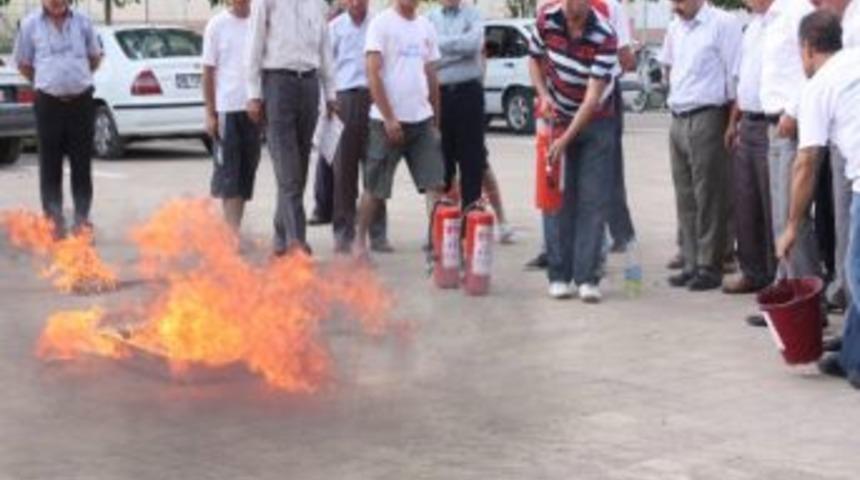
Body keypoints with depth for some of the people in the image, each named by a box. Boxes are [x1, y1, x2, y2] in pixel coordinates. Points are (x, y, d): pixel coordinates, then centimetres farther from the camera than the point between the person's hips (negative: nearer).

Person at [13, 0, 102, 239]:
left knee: (82, 163, 5)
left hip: (81, 101, 1)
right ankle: (54, 218, 7)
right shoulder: (30, 24, 1)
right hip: (49, 103, -1)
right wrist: (45, 83, 9)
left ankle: (82, 217, 11)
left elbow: (95, 56, 17)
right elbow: (23, 63, 10)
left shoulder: (82, 21, 5)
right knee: (50, 164, 2)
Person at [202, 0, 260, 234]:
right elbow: (208, 72, 2)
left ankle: (235, 228, 15)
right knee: (228, 171, -3)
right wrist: (210, 113, -3)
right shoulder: (217, 25, 0)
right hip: (227, 108, -3)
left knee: (247, 170, 7)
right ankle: (232, 228, -3)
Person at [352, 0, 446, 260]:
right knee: (375, 189, 5)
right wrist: (389, 118, -15)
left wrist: (436, 121, 14)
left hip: (422, 119, 5)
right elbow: (373, 74, -11)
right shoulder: (381, 23, -5)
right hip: (388, 120, -5)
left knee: (435, 184, -6)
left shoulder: (425, 26, 12)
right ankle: (360, 240, 20)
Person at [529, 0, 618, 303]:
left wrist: (566, 139, -27)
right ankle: (559, 275, 8)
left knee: (594, 201, -5)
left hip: (595, 122, -3)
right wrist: (544, 96, -9)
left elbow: (593, 97, -25)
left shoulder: (604, 36, -24)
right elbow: (535, 59, 7)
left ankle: (587, 278, -3)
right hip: (557, 119, 3)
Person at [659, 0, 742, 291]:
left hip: (706, 118, -7)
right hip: (678, 120, 8)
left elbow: (735, 75, -11)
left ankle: (710, 267, 1)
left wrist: (733, 121, -12)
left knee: (708, 197, -4)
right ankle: (691, 264, 17)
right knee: (685, 198, 10)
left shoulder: (722, 24, -9)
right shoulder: (675, 27, 14)